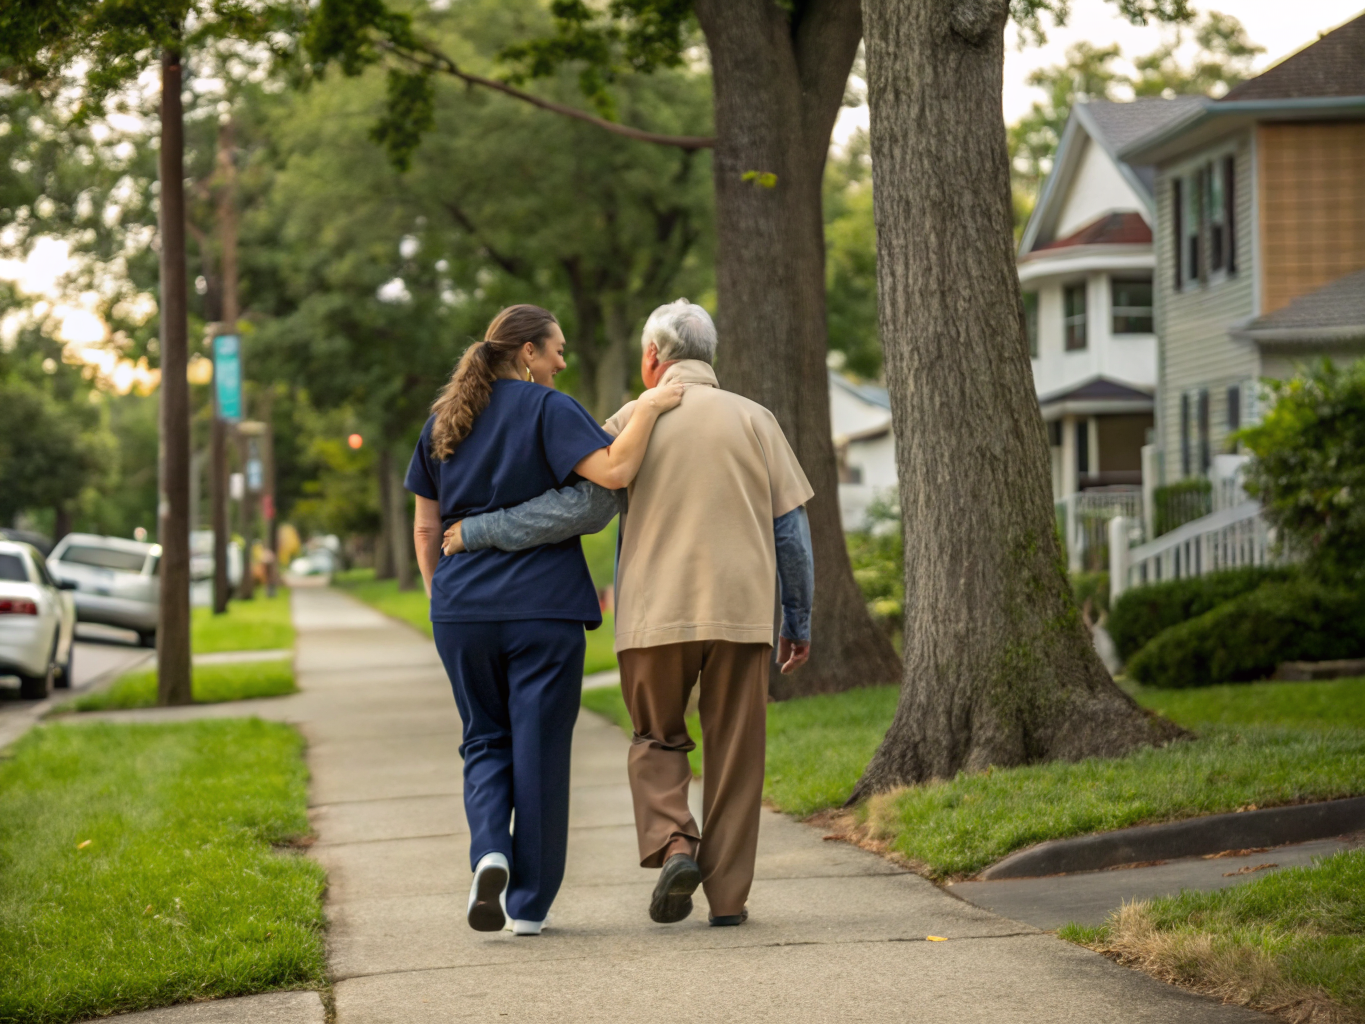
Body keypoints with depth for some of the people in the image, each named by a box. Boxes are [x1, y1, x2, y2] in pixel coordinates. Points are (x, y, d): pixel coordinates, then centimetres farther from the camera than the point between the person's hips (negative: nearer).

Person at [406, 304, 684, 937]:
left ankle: (490, 851, -11)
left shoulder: (443, 421, 11)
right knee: (538, 748, 4)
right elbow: (612, 472, -22)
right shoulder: (549, 410, -6)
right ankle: (528, 903, 8)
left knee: (486, 742, 15)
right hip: (543, 608, -4)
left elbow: (425, 528, 13)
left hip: (464, 608, 4)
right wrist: (648, 409, -12)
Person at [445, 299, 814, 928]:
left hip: (656, 614, -1)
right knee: (733, 752, 7)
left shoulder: (634, 419, 2)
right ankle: (727, 893, 4)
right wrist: (799, 620, 13)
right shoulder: (754, 420, 8)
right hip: (739, 612, 1)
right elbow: (791, 527, 6)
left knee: (657, 741, 16)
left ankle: (671, 844, -7)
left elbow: (581, 507, -7)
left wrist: (480, 532, -1)